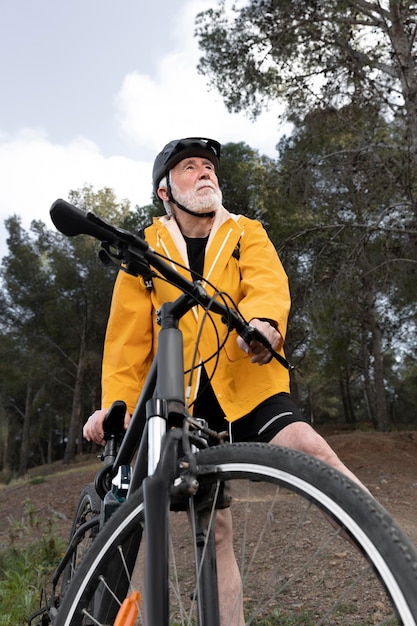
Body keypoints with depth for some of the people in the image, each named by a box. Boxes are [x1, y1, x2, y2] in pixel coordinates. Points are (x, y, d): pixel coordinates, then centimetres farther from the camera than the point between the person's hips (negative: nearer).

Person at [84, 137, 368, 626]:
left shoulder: (247, 234, 7)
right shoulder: (146, 253, 8)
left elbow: (268, 282, -14)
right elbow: (128, 337, 5)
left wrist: (260, 320, -37)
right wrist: (116, 402, -8)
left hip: (249, 387, 0)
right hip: (187, 402, 1)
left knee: (310, 451, -26)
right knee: (215, 531, 4)